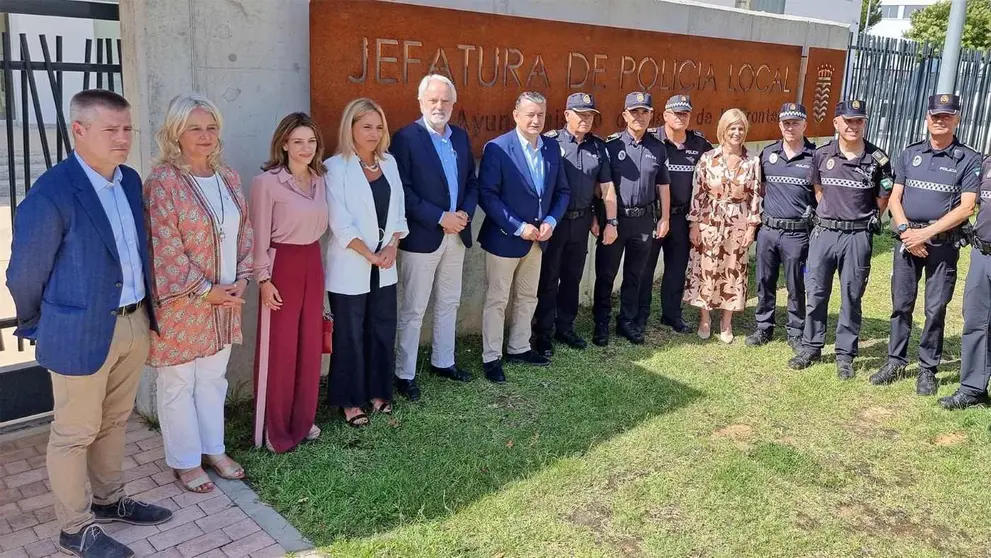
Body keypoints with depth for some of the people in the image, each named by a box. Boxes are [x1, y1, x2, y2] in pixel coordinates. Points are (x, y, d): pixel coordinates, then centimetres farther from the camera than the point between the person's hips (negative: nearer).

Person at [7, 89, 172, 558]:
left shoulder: (130, 180, 3)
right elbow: (24, 274, -9)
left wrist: (145, 310, 17)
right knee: (75, 433, 10)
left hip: (134, 322, 7)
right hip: (82, 333, -7)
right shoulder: (52, 194, -20)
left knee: (114, 421, 22)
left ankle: (109, 500, 42)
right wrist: (37, 328, 5)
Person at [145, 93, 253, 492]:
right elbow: (164, 247, -19)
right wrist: (204, 289, -17)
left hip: (224, 299, 7)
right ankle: (185, 461, 24)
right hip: (180, 303, -6)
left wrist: (241, 278, -3)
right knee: (178, 383, 9)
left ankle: (213, 449, 34)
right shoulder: (163, 182, -16)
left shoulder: (228, 178, 6)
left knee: (214, 377, 18)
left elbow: (244, 232, 10)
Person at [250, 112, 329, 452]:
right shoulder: (267, 182, -12)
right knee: (279, 349, 2)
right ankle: (275, 430, 17)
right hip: (281, 266, -6)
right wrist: (263, 278, -13)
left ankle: (303, 421, 28)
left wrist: (316, 261, 12)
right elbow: (259, 235, -11)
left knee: (310, 345, 12)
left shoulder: (320, 179, 7)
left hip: (313, 264, 6)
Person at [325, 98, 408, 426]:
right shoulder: (336, 167, -10)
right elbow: (340, 224, -14)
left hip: (385, 267, 5)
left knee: (383, 331, 12)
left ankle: (377, 391, 28)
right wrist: (371, 255, -14)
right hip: (350, 268, -5)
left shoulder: (389, 162, 8)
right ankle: (349, 400, 19)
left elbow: (398, 211, 9)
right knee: (350, 334, 6)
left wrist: (393, 246, -6)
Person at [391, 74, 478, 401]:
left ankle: (443, 362, 32)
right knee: (413, 310, 2)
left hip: (457, 235, 6)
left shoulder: (461, 137, 9)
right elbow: (403, 192, -15)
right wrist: (440, 218, -18)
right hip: (421, 237, -6)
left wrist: (465, 214, -6)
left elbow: (472, 182, 12)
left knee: (449, 304, 17)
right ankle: (405, 374, 13)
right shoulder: (406, 138, -10)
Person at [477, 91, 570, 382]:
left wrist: (551, 221, -8)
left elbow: (562, 191, 9)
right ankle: (491, 357, 17)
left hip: (537, 238, 6)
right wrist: (518, 227, -21)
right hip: (504, 238, -6)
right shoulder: (497, 148, -15)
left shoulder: (552, 148, 3)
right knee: (496, 300, 5)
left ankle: (519, 348, 34)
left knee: (527, 297, 18)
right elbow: (486, 195, -18)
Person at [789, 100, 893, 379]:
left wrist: (863, 219, 6)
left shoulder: (877, 159, -5)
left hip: (858, 237, -2)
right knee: (815, 294, 8)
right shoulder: (821, 155, 1)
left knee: (851, 298, 6)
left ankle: (845, 355, 17)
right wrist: (829, 214, 12)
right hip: (823, 233, 2)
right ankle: (811, 348, 22)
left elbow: (883, 200, 5)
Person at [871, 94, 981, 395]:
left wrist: (926, 233, -15)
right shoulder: (909, 154, 9)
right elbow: (894, 199, 6)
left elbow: (966, 207, -9)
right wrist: (906, 231, -9)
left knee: (936, 308, 1)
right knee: (901, 303, 7)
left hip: (944, 243, -2)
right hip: (907, 239, 3)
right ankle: (895, 362, 18)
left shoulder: (969, 159, -1)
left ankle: (928, 370, 12)